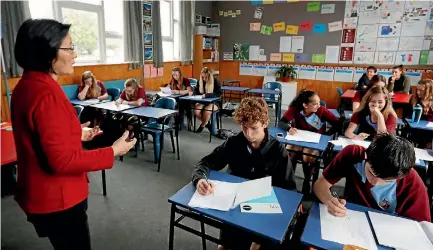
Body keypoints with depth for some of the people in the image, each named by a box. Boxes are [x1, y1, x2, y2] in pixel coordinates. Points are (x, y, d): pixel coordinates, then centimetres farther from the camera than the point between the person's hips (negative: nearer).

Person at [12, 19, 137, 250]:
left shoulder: (27, 85, 4)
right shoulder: (46, 94, -27)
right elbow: (63, 161, -27)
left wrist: (76, 135, 10)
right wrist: (113, 151, -21)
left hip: (40, 194, 9)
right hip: (56, 200, -9)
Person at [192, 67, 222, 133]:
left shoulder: (215, 82, -11)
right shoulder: (200, 81, 2)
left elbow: (218, 94, -21)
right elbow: (196, 90, 11)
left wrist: (207, 95, -34)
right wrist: (192, 93, -15)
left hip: (213, 102, -4)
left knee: (207, 111, -35)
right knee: (196, 111, -27)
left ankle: (202, 125, -4)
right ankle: (206, 123, 2)